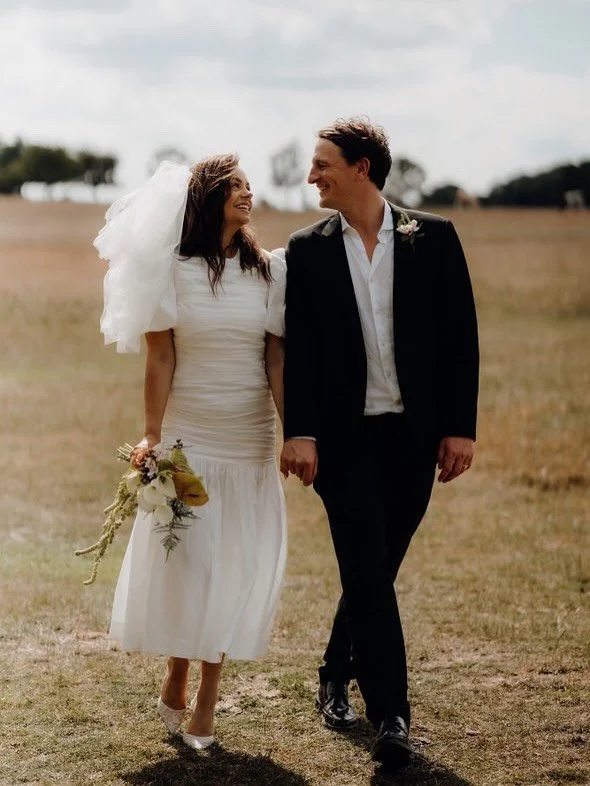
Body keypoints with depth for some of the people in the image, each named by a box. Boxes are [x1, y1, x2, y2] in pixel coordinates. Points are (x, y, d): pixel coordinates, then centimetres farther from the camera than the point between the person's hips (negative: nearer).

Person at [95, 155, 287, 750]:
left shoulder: (269, 270, 3)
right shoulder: (172, 270, -3)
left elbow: (277, 360, 2)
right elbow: (160, 359, -4)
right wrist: (150, 436, -9)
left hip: (250, 443, 2)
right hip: (188, 439, -2)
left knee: (234, 565, 4)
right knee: (182, 561, 1)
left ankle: (205, 701, 14)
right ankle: (175, 680, 24)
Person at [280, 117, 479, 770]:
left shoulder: (433, 238, 1)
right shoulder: (307, 250, 2)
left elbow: (459, 336, 1)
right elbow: (298, 347, -2)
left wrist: (460, 426, -5)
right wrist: (299, 432, -12)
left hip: (414, 435, 1)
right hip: (346, 435, -1)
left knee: (376, 570, 12)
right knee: (369, 574, -7)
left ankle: (336, 676, 34)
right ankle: (391, 715, -4)